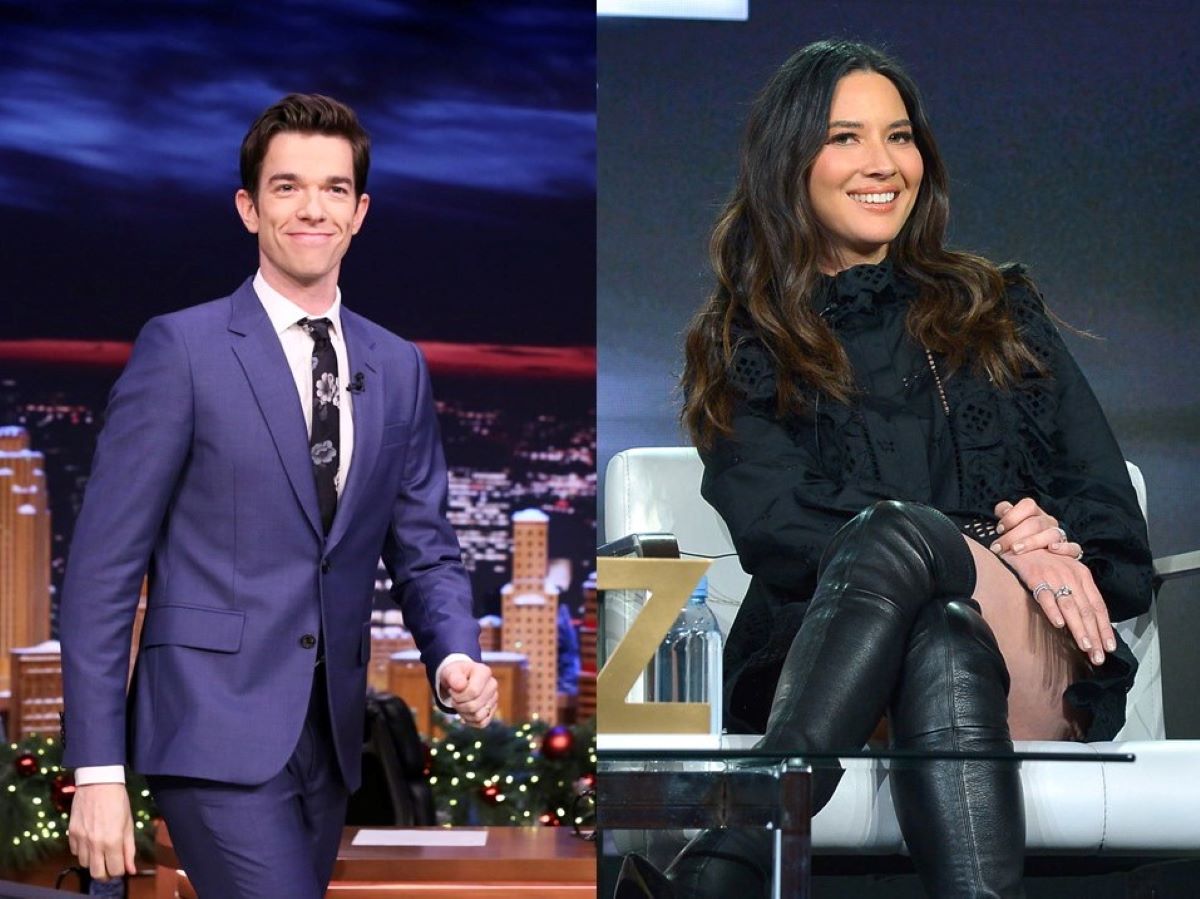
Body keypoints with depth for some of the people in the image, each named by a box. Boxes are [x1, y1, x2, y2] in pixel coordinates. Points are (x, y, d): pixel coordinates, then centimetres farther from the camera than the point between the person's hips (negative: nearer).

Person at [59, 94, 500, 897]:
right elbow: (104, 565, -6)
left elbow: (424, 549, 16)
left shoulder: (398, 369, 12)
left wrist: (455, 657, -7)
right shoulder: (183, 348, -4)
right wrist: (98, 770, -11)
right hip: (218, 733, -6)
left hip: (331, 738, 6)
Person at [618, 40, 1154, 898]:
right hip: (820, 663, 0)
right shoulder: (743, 346, 18)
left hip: (1036, 675, 1)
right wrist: (987, 553, -14)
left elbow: (1111, 518, 15)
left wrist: (1048, 548, -11)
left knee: (897, 531, -33)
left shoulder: (997, 311, 24)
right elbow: (773, 529, 0)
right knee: (941, 645, -37)